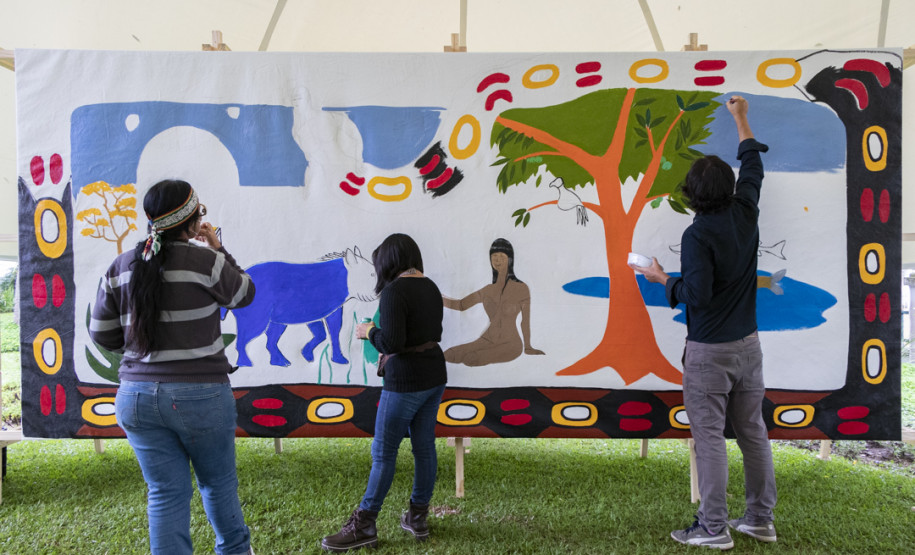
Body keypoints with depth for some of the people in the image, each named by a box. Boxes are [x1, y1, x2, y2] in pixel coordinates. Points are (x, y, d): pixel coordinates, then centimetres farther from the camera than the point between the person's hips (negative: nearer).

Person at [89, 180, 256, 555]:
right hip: (199, 394, -3)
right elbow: (244, 294, 5)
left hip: (137, 396, 4)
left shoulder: (119, 268, 2)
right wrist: (217, 248, 12)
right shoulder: (205, 261, -13)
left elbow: (102, 335, 8)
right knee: (219, 483, 18)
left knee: (166, 493, 11)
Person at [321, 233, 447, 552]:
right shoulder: (431, 288, 8)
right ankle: (418, 519, 25)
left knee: (383, 453, 2)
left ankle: (363, 528, 12)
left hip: (406, 381, -8)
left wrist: (369, 331, -5)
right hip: (434, 376, 8)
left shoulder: (395, 291, -17)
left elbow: (391, 342, -24)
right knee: (424, 447, 13)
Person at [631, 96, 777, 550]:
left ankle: (713, 528, 10)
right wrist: (741, 119, 31)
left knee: (709, 437, 1)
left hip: (709, 351, -7)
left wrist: (662, 278, -6)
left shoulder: (698, 233, -17)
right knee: (753, 431, 14)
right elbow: (752, 166, 20)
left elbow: (697, 295, -22)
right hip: (747, 343, 7)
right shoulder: (746, 213, 2)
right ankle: (761, 519, 27)